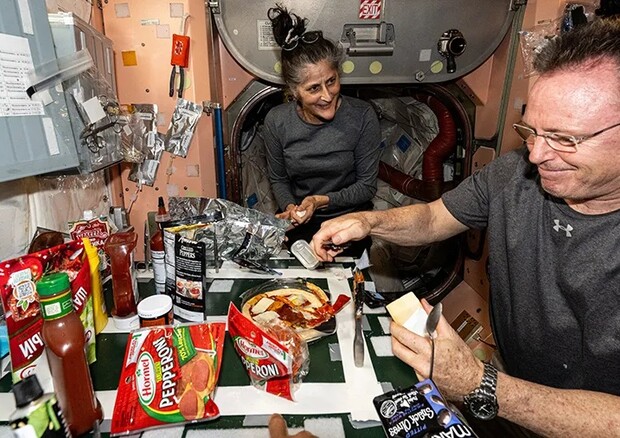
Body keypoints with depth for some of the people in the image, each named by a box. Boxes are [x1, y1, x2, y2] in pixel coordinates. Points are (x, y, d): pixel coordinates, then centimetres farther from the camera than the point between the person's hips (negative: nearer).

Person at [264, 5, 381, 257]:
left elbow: (367, 186, -8)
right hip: (299, 224, 1)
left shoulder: (362, 116, -15)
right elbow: (278, 180, 5)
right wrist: (290, 207, -15)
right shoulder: (276, 122, -9)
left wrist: (321, 200, -21)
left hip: (349, 220, -1)